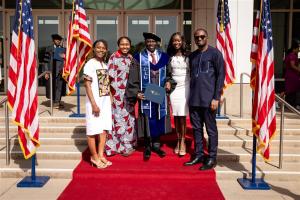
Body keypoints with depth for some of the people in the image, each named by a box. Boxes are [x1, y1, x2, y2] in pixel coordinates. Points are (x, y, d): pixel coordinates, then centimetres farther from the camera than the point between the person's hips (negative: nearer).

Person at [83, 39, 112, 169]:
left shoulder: (105, 65, 12)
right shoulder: (90, 64, -8)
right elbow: (87, 85, -13)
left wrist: (111, 98, 8)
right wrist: (94, 104, -18)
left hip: (106, 101, 7)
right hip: (95, 101, -7)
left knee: (104, 129, 9)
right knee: (93, 129, 0)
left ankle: (101, 155, 18)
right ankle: (94, 157, 11)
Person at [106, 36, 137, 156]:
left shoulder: (131, 58, 9)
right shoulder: (114, 57, -8)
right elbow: (111, 75, -12)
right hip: (118, 93, -6)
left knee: (130, 118, 12)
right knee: (120, 119, -2)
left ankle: (129, 144, 24)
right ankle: (122, 146, 9)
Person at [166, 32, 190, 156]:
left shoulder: (187, 56, 0)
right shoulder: (170, 57, 8)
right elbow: (169, 73, 14)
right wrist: (168, 82, -4)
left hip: (185, 88, -3)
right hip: (174, 88, 3)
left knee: (182, 116, -6)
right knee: (175, 115, 4)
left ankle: (183, 142, 1)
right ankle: (178, 141, 13)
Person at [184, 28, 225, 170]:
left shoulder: (214, 53, -2)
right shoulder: (192, 56, 16)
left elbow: (221, 75, -6)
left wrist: (216, 98, -12)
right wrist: (190, 96, 13)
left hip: (208, 99, -6)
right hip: (194, 99, 6)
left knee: (211, 129, 2)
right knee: (197, 128, 11)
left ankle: (212, 158, 11)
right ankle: (198, 155, 22)